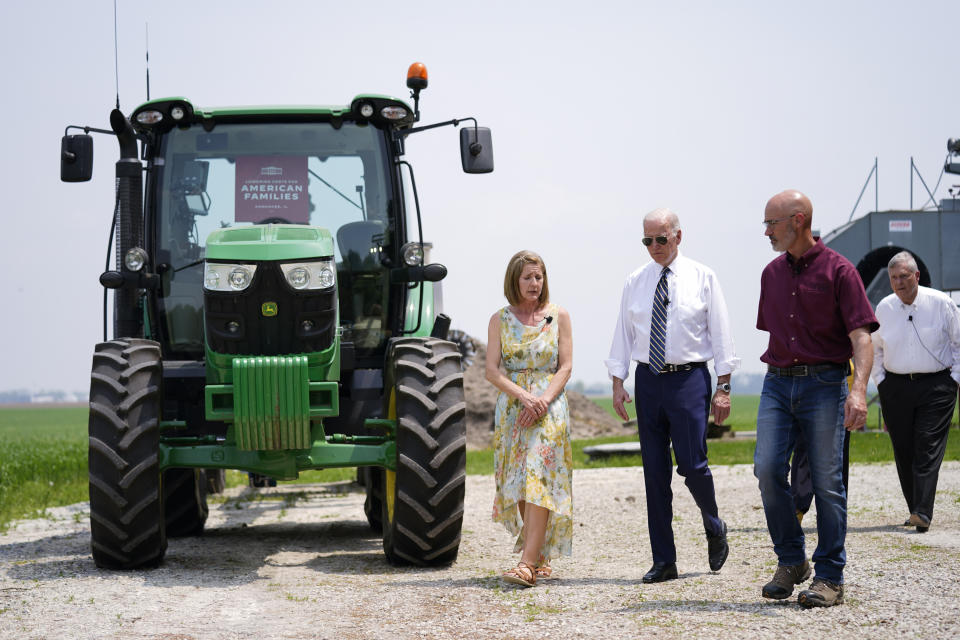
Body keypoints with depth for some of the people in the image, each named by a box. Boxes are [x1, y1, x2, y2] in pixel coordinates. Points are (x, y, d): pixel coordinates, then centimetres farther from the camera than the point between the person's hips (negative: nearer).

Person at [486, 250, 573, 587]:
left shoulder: (558, 316, 4)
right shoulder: (500, 320, 6)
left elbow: (565, 367, 1)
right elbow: (492, 370, -1)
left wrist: (543, 401, -14)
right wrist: (523, 396, -16)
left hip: (550, 406, -2)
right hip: (511, 407, 2)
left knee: (540, 481, -14)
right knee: (518, 485, 2)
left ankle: (527, 564, -21)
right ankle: (540, 557, 15)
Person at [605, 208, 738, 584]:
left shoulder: (702, 278, 1)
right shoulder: (635, 282, 9)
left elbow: (720, 334, 1)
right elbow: (623, 334, 12)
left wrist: (723, 387, -5)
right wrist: (617, 383, 3)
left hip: (689, 379, -3)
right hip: (648, 380, 3)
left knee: (692, 465, -9)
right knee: (655, 471, 3)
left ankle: (715, 529, 22)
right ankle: (663, 561, 9)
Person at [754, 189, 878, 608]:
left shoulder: (837, 270, -5)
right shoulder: (772, 274, 14)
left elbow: (861, 336, -12)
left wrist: (859, 390, -25)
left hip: (824, 384, -5)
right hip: (777, 384, 5)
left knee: (827, 481, -3)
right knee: (767, 468, -9)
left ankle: (829, 578, 6)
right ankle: (791, 562, 6)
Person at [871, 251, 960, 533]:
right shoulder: (884, 308, 6)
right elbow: (875, 347, 20)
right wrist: (880, 381, 11)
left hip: (936, 385, -3)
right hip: (895, 387, 3)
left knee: (928, 448, -11)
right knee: (903, 450, 2)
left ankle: (923, 512, -17)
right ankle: (914, 510, 11)